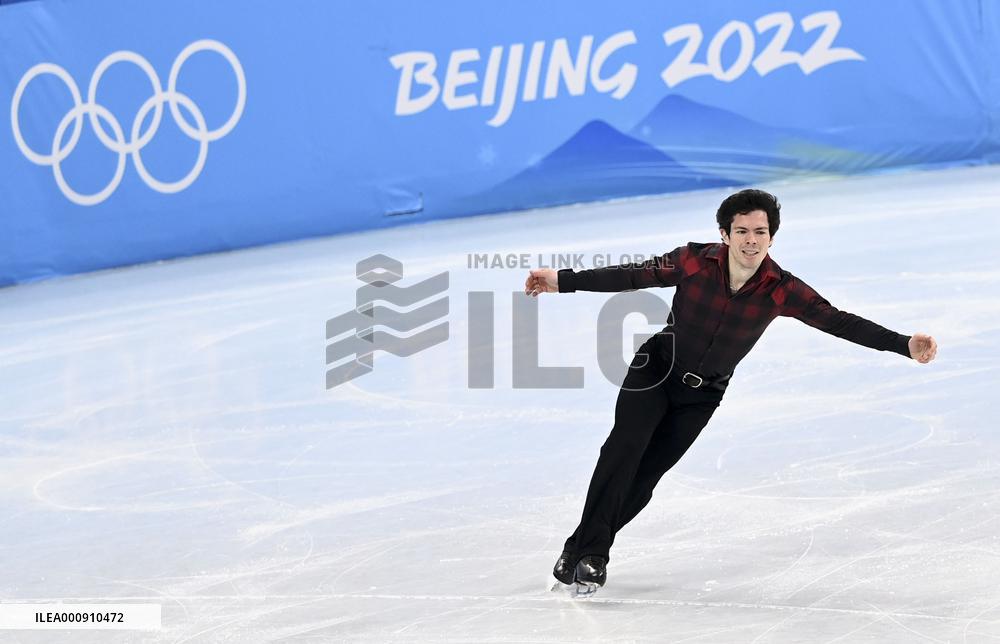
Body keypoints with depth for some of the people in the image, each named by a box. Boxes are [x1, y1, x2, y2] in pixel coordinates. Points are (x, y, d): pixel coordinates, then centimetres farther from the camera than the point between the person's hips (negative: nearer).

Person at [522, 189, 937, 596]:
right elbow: (633, 277, -15)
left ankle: (581, 550, 7)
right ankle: (589, 552, -21)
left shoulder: (781, 290, -16)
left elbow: (837, 322, -18)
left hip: (702, 394, 1)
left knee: (645, 476, -4)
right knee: (625, 447, -22)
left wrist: (904, 345, -27)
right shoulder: (694, 262, -19)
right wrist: (562, 281, -23)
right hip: (656, 371, -1)